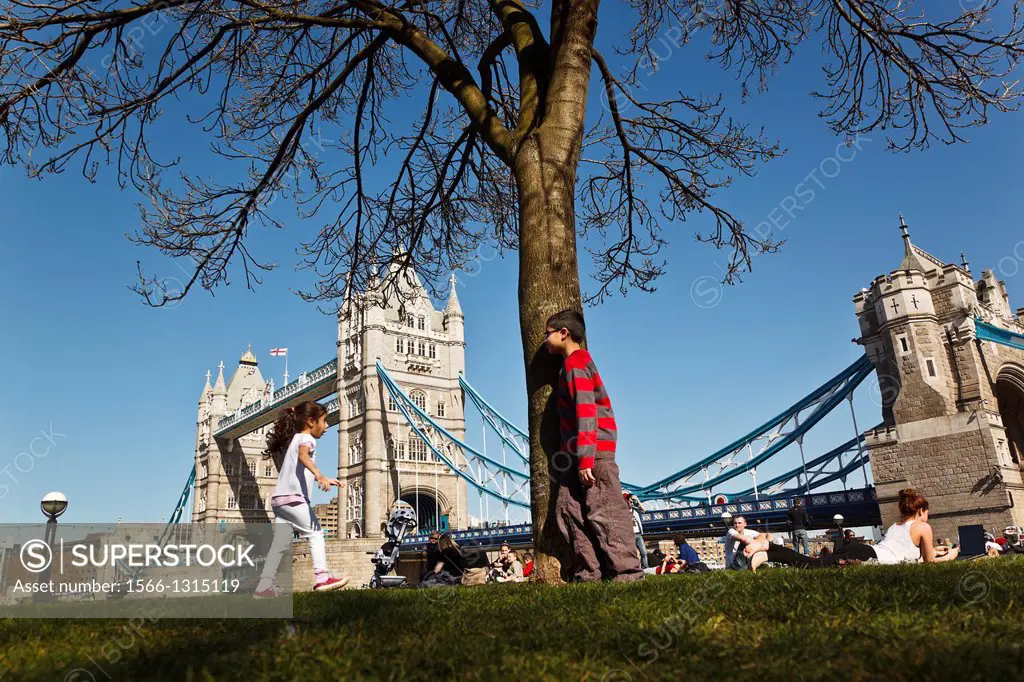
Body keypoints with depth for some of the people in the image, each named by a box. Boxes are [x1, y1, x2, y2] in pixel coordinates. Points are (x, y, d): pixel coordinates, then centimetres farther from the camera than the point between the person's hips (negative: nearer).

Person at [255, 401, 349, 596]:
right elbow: (303, 456, -26)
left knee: (280, 545, 7)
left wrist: (327, 480, 38)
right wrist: (319, 475, -41)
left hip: (279, 499, 9)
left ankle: (264, 586, 4)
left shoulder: (293, 438, 27)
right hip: (293, 497, -9)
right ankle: (322, 577, -15)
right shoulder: (306, 438, -2)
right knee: (315, 534, -7)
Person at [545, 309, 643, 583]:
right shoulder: (575, 362, 23)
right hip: (577, 453, 10)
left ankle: (627, 573, -7)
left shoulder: (575, 362, -8)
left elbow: (586, 410, -17)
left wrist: (585, 458, -22)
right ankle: (587, 575, 5)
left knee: (603, 513, -10)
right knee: (568, 510, 5)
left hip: (592, 451, -10)